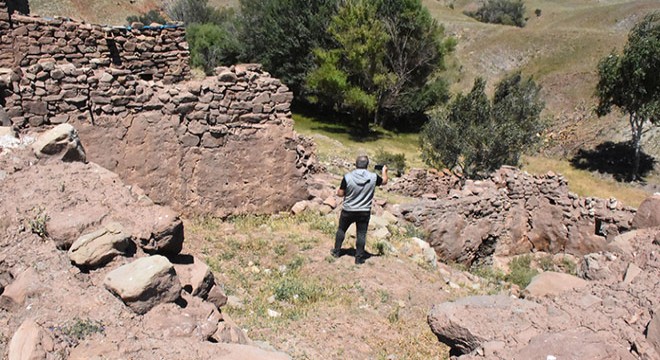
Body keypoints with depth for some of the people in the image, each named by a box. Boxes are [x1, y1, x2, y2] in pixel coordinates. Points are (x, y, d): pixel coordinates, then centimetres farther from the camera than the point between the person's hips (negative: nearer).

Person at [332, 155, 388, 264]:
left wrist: (338, 191, 13)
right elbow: (384, 181, 10)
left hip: (348, 211, 0)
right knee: (361, 234, 10)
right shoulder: (373, 177, -12)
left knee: (341, 230, 20)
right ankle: (359, 258, 16)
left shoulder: (347, 177, -17)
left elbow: (340, 194, -10)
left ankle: (336, 251, 31)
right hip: (364, 212, 0)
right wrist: (384, 171, 29)